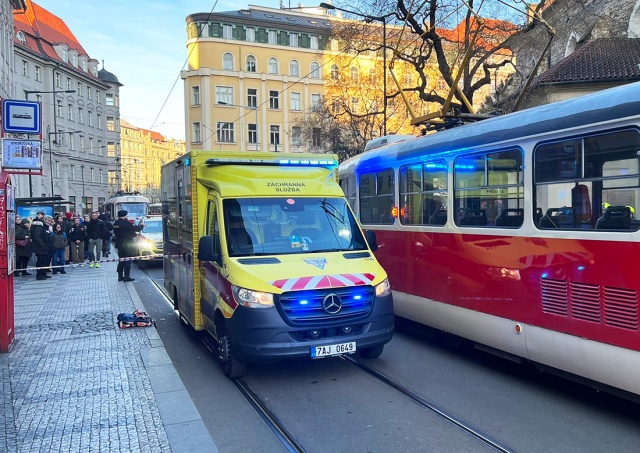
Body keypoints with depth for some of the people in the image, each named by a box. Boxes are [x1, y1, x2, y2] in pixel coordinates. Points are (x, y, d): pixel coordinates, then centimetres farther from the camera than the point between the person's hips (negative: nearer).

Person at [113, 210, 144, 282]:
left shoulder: (116, 224, 5)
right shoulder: (126, 223, -17)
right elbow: (136, 229, -14)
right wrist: (142, 225, 8)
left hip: (119, 244, 7)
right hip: (127, 244, -7)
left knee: (121, 260, 15)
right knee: (127, 261, -2)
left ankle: (120, 276, 17)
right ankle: (126, 276, -3)